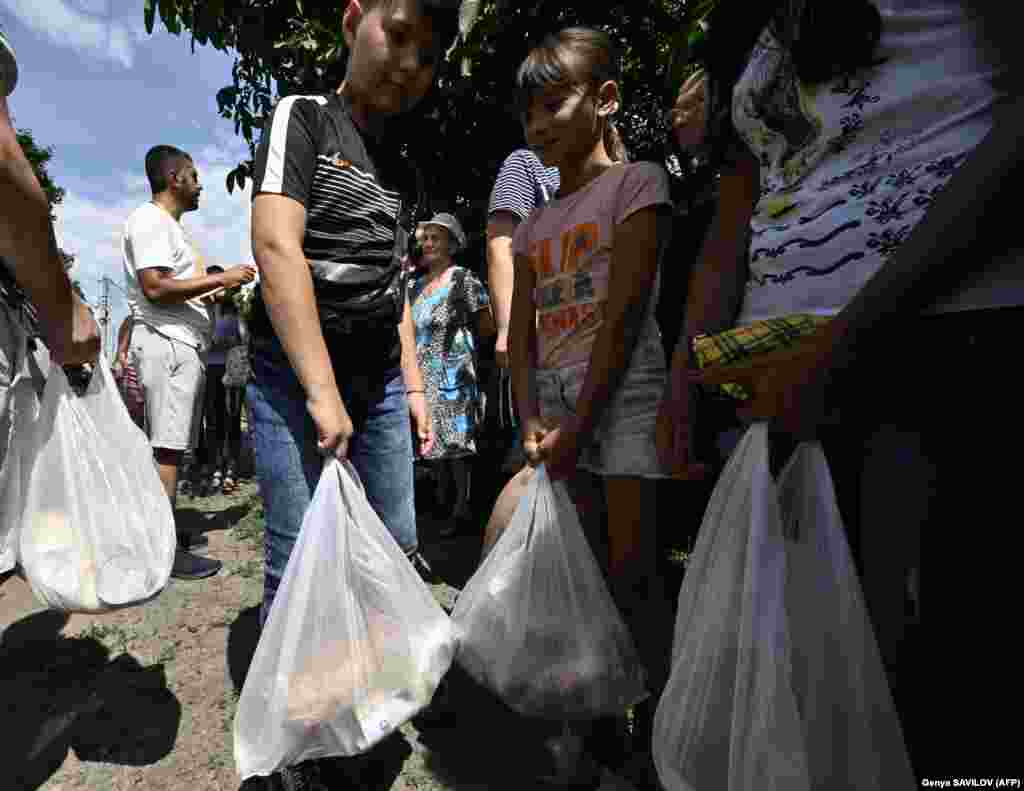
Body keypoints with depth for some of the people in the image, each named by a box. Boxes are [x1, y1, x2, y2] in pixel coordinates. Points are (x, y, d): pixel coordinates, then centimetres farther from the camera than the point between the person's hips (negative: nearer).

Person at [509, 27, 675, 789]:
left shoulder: (636, 182, 0)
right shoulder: (534, 226, 17)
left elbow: (622, 316, -11)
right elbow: (519, 338, 10)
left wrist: (574, 426, -13)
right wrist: (532, 423, -5)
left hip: (620, 399, -6)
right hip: (554, 410, 6)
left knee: (632, 571, -2)